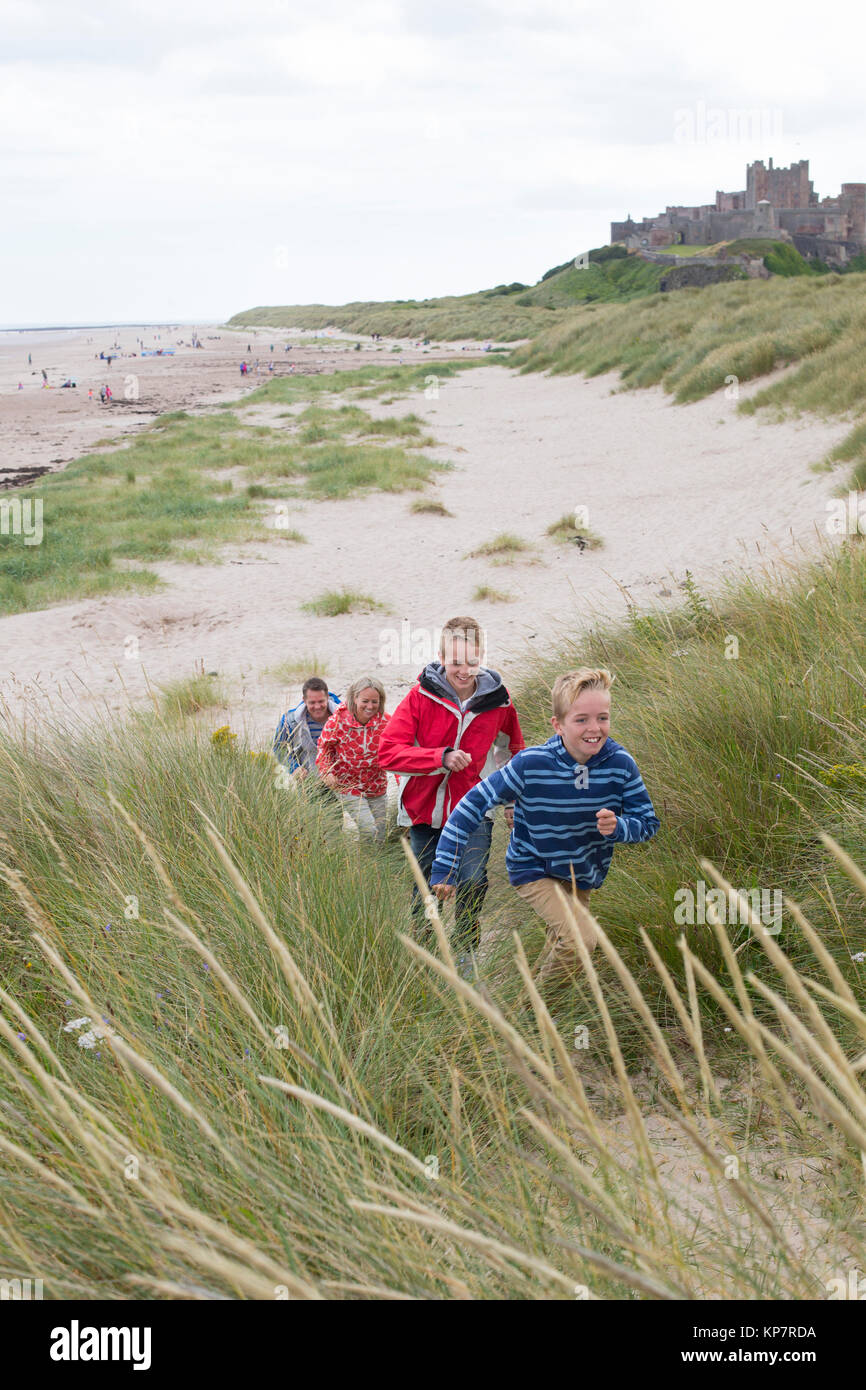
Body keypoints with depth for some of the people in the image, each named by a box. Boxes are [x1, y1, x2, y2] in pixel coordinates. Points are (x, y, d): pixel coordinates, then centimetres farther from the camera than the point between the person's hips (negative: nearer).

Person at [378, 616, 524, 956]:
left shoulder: (497, 699, -4)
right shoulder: (421, 696, -10)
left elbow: (513, 751, 17)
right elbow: (387, 753, -17)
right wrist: (441, 758, -27)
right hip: (425, 810, 1)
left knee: (472, 882, -20)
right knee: (425, 891, 12)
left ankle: (466, 953, 0)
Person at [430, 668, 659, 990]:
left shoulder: (620, 764, -18)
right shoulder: (531, 764, -26)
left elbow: (648, 822, -7)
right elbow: (473, 805, -20)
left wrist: (618, 827, -31)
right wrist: (444, 869, -23)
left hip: (582, 877, 5)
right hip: (533, 870, -5)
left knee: (563, 946, 22)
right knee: (581, 937, -25)